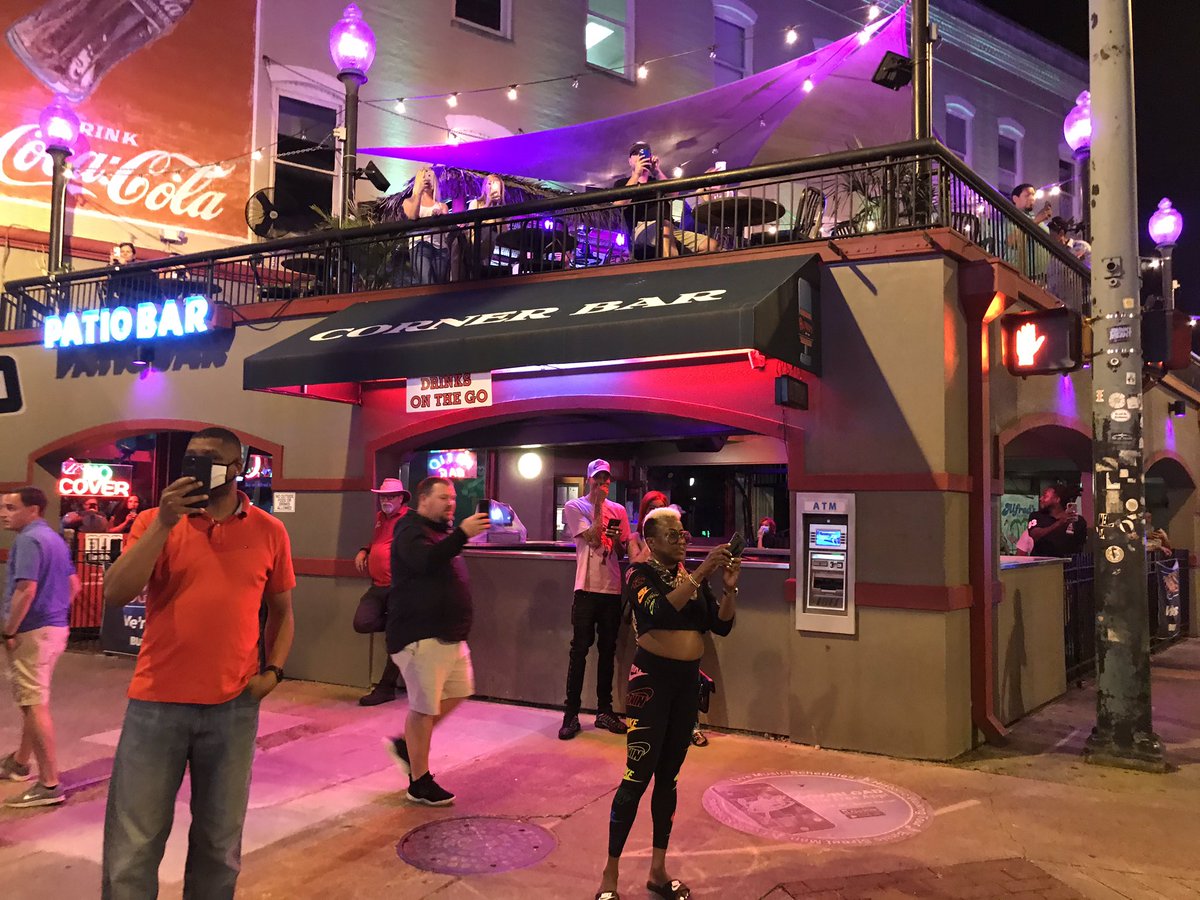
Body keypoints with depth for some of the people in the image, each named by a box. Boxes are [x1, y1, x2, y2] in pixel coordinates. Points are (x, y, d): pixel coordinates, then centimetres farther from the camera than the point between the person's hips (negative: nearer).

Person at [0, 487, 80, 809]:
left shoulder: (28, 540, -16)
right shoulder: (54, 538, 14)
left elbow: (26, 591, -24)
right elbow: (73, 585, 18)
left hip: (32, 632, -10)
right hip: (55, 628, 10)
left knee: (35, 705, -7)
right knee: (33, 699, 23)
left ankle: (49, 785, -6)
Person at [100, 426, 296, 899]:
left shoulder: (269, 531, 3)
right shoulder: (154, 522, 1)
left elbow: (281, 609, 13)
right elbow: (115, 594, -12)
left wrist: (273, 670, -1)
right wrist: (164, 522, -17)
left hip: (233, 707, 1)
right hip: (156, 702, -1)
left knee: (219, 843, 14)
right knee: (132, 845, 5)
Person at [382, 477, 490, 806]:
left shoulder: (441, 530, 17)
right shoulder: (411, 531, -12)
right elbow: (426, 560, -34)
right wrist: (462, 533, -42)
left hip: (448, 633, 10)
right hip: (421, 636, -10)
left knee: (457, 693, 13)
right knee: (424, 706, -3)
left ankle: (405, 744, 26)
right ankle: (420, 783, 8)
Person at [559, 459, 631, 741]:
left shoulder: (618, 510, 13)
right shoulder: (575, 507, 0)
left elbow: (625, 548, 17)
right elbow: (593, 538, -13)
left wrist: (621, 542, -6)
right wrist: (599, 504, -8)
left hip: (613, 589, 4)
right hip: (587, 588, -4)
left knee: (608, 650, 10)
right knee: (580, 650, -3)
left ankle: (604, 711, 20)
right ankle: (571, 715, 2)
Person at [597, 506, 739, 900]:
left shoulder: (694, 577, 8)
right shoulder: (641, 574, -8)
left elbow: (721, 626, 5)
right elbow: (660, 610, -27)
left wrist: (729, 588, -10)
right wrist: (700, 574, -30)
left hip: (688, 681, 6)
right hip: (652, 678, -6)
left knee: (669, 777, 12)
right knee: (638, 777, -7)